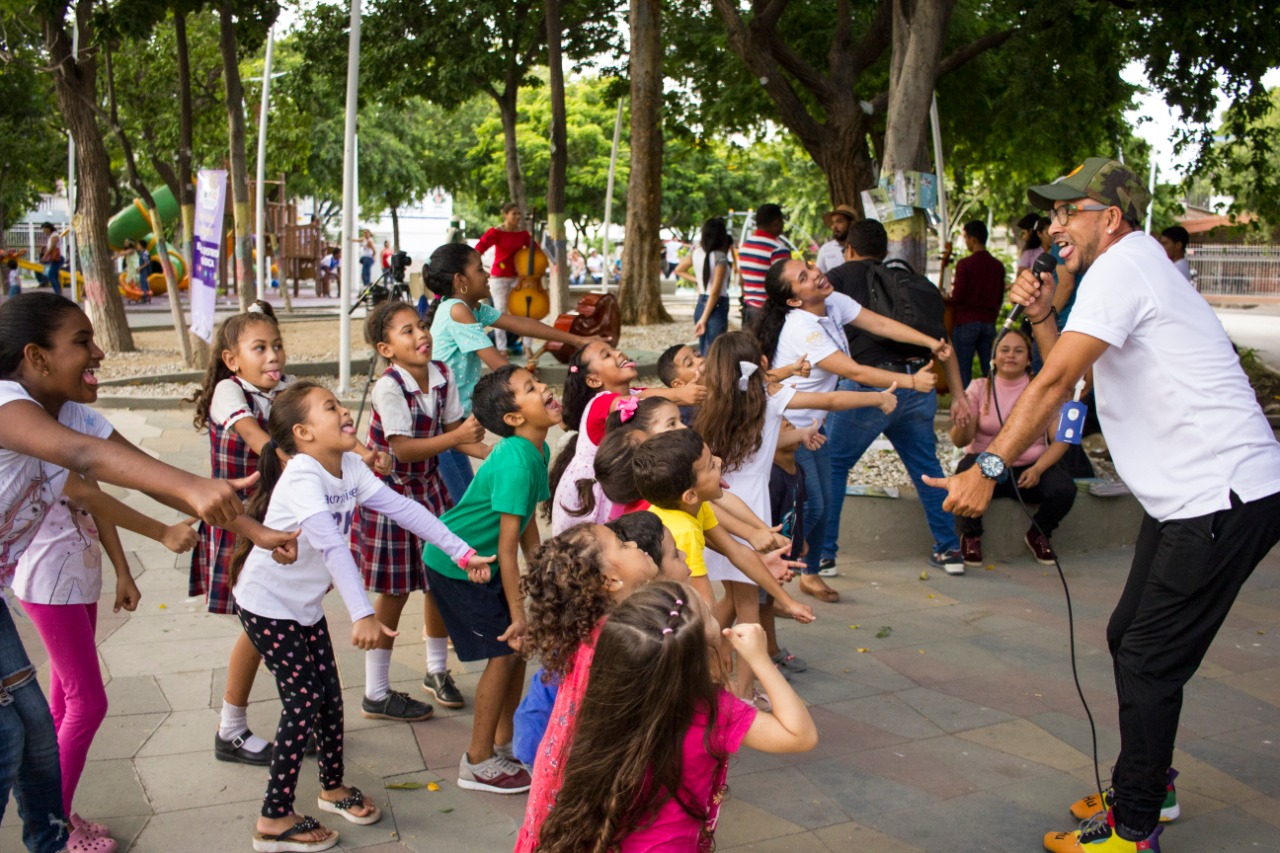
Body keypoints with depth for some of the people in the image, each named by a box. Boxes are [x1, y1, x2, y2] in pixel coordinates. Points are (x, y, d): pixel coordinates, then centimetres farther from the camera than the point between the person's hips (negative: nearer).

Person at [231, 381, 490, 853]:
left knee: (329, 695, 13)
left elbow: (402, 507, -7)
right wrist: (362, 614, -48)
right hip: (268, 605, -7)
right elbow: (331, 545, -40)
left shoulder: (350, 468, -5)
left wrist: (460, 552, -12)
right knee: (303, 702, -5)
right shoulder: (302, 475, -30)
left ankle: (333, 788, 34)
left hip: (306, 604, 7)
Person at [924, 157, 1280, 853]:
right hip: (1185, 496, 10)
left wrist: (989, 467, -22)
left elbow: (1055, 381, -21)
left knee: (1149, 663, -5)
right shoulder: (1132, 269, 18)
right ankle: (1149, 784, 34)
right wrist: (1042, 318, 2)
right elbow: (1072, 377, 17)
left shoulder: (1125, 266, -14)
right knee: (1130, 638, 18)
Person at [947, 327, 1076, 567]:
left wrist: (1038, 469, -21)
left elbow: (1060, 440, -4)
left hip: (1030, 467, 1)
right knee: (966, 471, -35)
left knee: (1064, 489, -28)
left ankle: (1039, 534, 7)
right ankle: (971, 536, -5)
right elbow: (960, 441, -6)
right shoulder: (980, 388, 1)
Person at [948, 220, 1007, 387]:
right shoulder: (998, 265, 6)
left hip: (966, 322, -5)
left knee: (962, 371, 0)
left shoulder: (964, 264, -12)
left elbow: (958, 297, -13)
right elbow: (1000, 298, 12)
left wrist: (945, 298, 7)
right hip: (989, 322, 5)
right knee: (989, 371, 8)